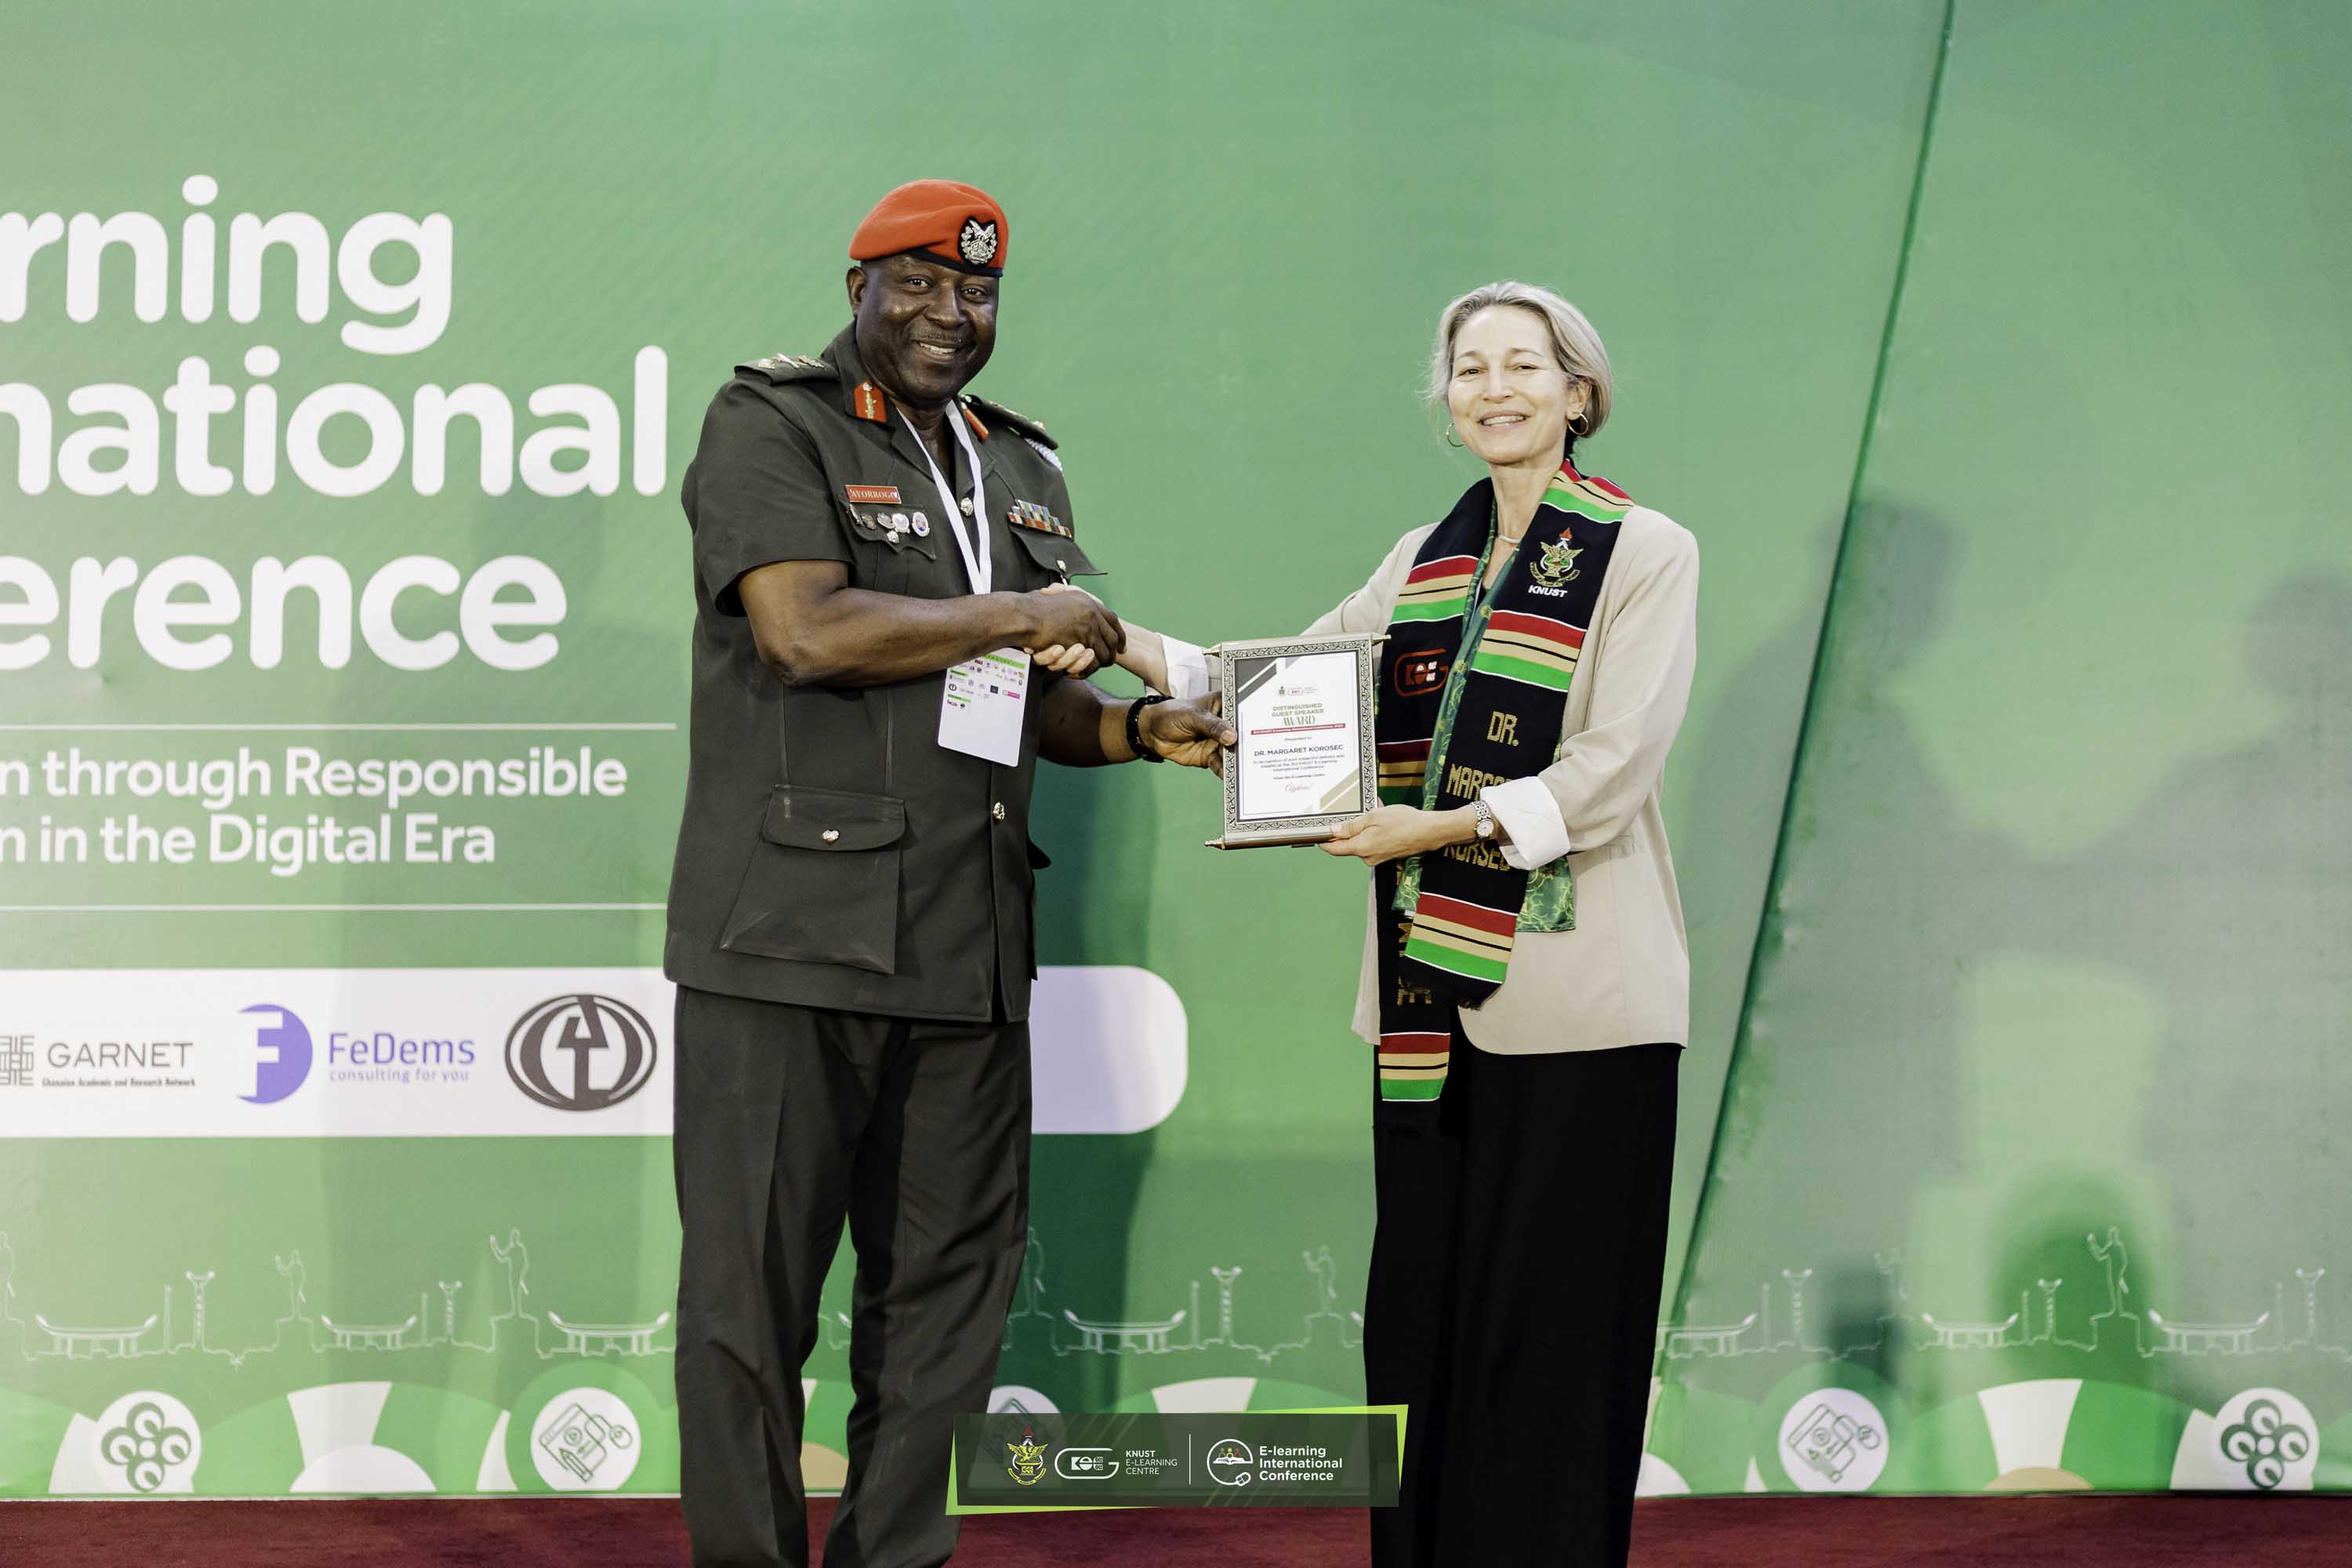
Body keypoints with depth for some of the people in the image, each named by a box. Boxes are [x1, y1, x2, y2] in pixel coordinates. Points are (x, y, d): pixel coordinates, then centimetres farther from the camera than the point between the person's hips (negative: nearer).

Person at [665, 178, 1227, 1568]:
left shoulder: (1026, 471, 20)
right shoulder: (771, 426, -2)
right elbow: (806, 631, -17)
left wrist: (1141, 727, 4)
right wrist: (1020, 618, -8)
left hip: (968, 945, 6)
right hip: (791, 936, -6)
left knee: (951, 1282, 9)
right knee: (753, 1284, 1)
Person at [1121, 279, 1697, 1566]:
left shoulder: (1645, 553, 0)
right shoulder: (1425, 560, 17)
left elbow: (1609, 770, -10)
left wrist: (1451, 827, -19)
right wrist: (1143, 654, -2)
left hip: (1571, 999, -5)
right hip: (1430, 993, 5)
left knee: (1551, 1324, -2)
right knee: (1420, 1313, 8)